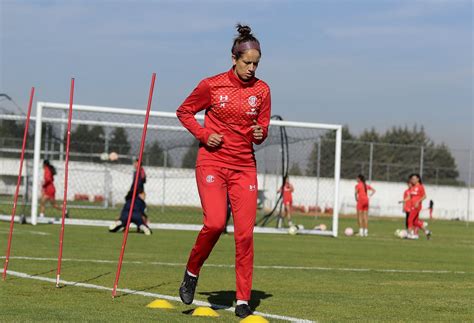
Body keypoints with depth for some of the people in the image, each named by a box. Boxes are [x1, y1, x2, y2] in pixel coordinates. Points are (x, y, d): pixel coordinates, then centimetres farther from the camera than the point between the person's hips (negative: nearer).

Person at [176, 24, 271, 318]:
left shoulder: (262, 90, 4)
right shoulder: (211, 86, -4)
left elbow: (261, 132, 12)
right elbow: (184, 112, 9)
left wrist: (260, 134, -11)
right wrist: (204, 134, -6)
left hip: (244, 167, 3)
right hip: (212, 163, -3)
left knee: (245, 233, -4)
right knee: (215, 223, -21)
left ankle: (243, 301, 3)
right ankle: (192, 273, 6)